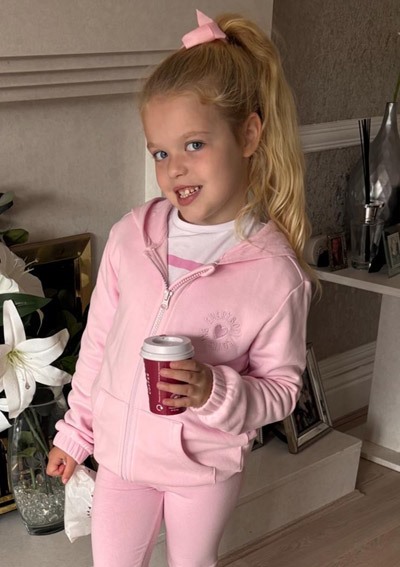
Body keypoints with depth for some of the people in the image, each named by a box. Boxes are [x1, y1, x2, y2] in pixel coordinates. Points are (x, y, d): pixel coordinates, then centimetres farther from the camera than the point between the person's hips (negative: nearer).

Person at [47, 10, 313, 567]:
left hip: (204, 466, -3)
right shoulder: (131, 236, -10)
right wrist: (76, 430, 10)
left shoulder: (274, 271, -21)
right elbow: (98, 339, 2)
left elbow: (281, 387, -11)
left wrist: (215, 391, -30)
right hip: (120, 452, 3)